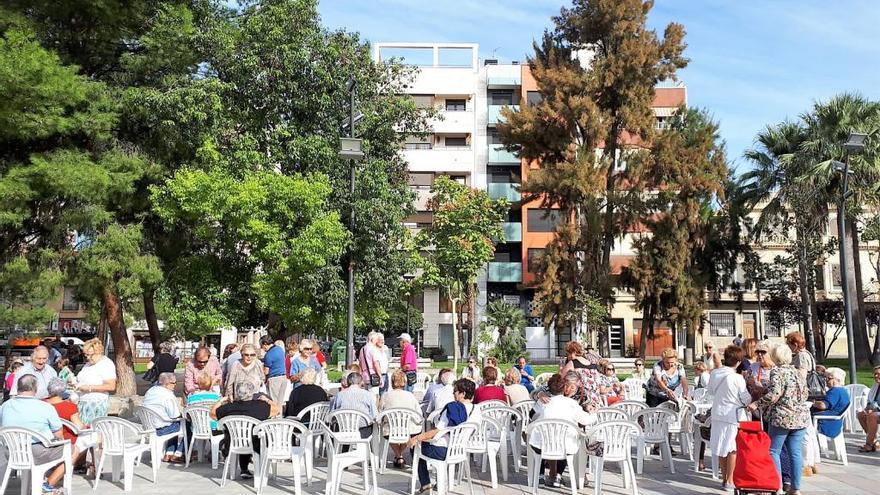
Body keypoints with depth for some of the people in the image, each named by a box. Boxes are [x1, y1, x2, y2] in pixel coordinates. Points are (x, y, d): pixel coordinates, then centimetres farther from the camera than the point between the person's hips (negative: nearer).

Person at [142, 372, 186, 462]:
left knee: (176, 424, 26)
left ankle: (169, 454, 22)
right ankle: (177, 454, 14)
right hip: (160, 429, -9)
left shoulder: (150, 391, 7)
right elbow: (175, 415, -19)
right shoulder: (168, 395, -22)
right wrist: (183, 414, 2)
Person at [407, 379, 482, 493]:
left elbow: (437, 432, -20)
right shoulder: (477, 410, -2)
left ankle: (425, 484, 16)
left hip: (443, 451, -7)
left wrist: (417, 438, -11)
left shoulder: (452, 408, -18)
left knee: (416, 445, 18)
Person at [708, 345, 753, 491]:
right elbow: (747, 400, -10)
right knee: (733, 449, 6)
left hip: (717, 414, 5)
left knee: (722, 449, 14)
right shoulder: (737, 378, -18)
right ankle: (729, 481, 11)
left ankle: (724, 478, 22)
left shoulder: (714, 373, -3)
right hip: (733, 416, -5)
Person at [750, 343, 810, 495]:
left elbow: (774, 394, -21)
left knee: (774, 451, 3)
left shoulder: (777, 372, -10)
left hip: (782, 417, -7)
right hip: (801, 417, 7)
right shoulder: (798, 373, 12)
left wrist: (757, 404, -15)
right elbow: (805, 394, 17)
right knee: (795, 452, 8)